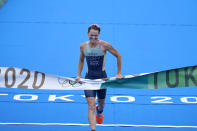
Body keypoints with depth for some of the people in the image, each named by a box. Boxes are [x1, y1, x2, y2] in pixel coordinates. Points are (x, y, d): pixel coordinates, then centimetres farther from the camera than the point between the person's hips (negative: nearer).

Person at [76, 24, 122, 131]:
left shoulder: (104, 45, -10)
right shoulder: (83, 46, -1)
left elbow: (118, 56, 0)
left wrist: (119, 73, 0)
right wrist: (78, 75, 10)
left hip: (101, 77, -1)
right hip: (89, 78, 1)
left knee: (101, 103, 19)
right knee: (91, 107, -12)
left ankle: (99, 111, 56)